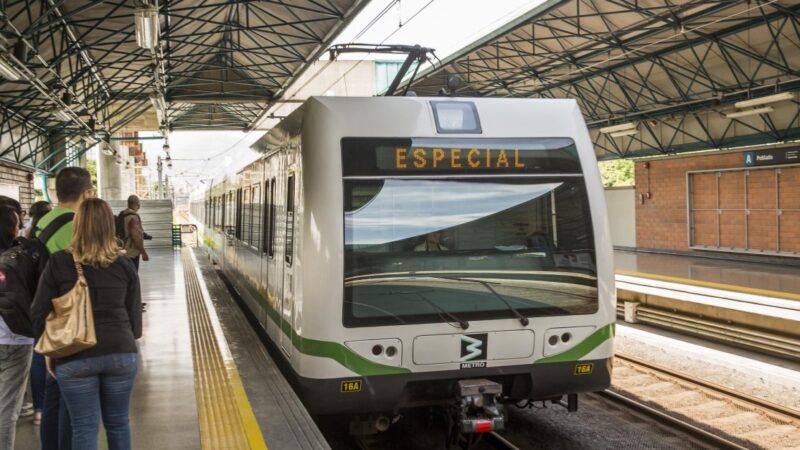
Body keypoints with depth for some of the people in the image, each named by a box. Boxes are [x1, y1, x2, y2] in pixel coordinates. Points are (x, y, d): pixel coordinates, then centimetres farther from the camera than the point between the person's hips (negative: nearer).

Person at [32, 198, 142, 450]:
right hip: (120, 353, 2)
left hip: (75, 357, -1)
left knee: (84, 428, 6)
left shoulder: (58, 263, -3)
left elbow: (39, 313, -1)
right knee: (118, 423, 16)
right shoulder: (125, 264, 1)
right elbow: (135, 316, 5)